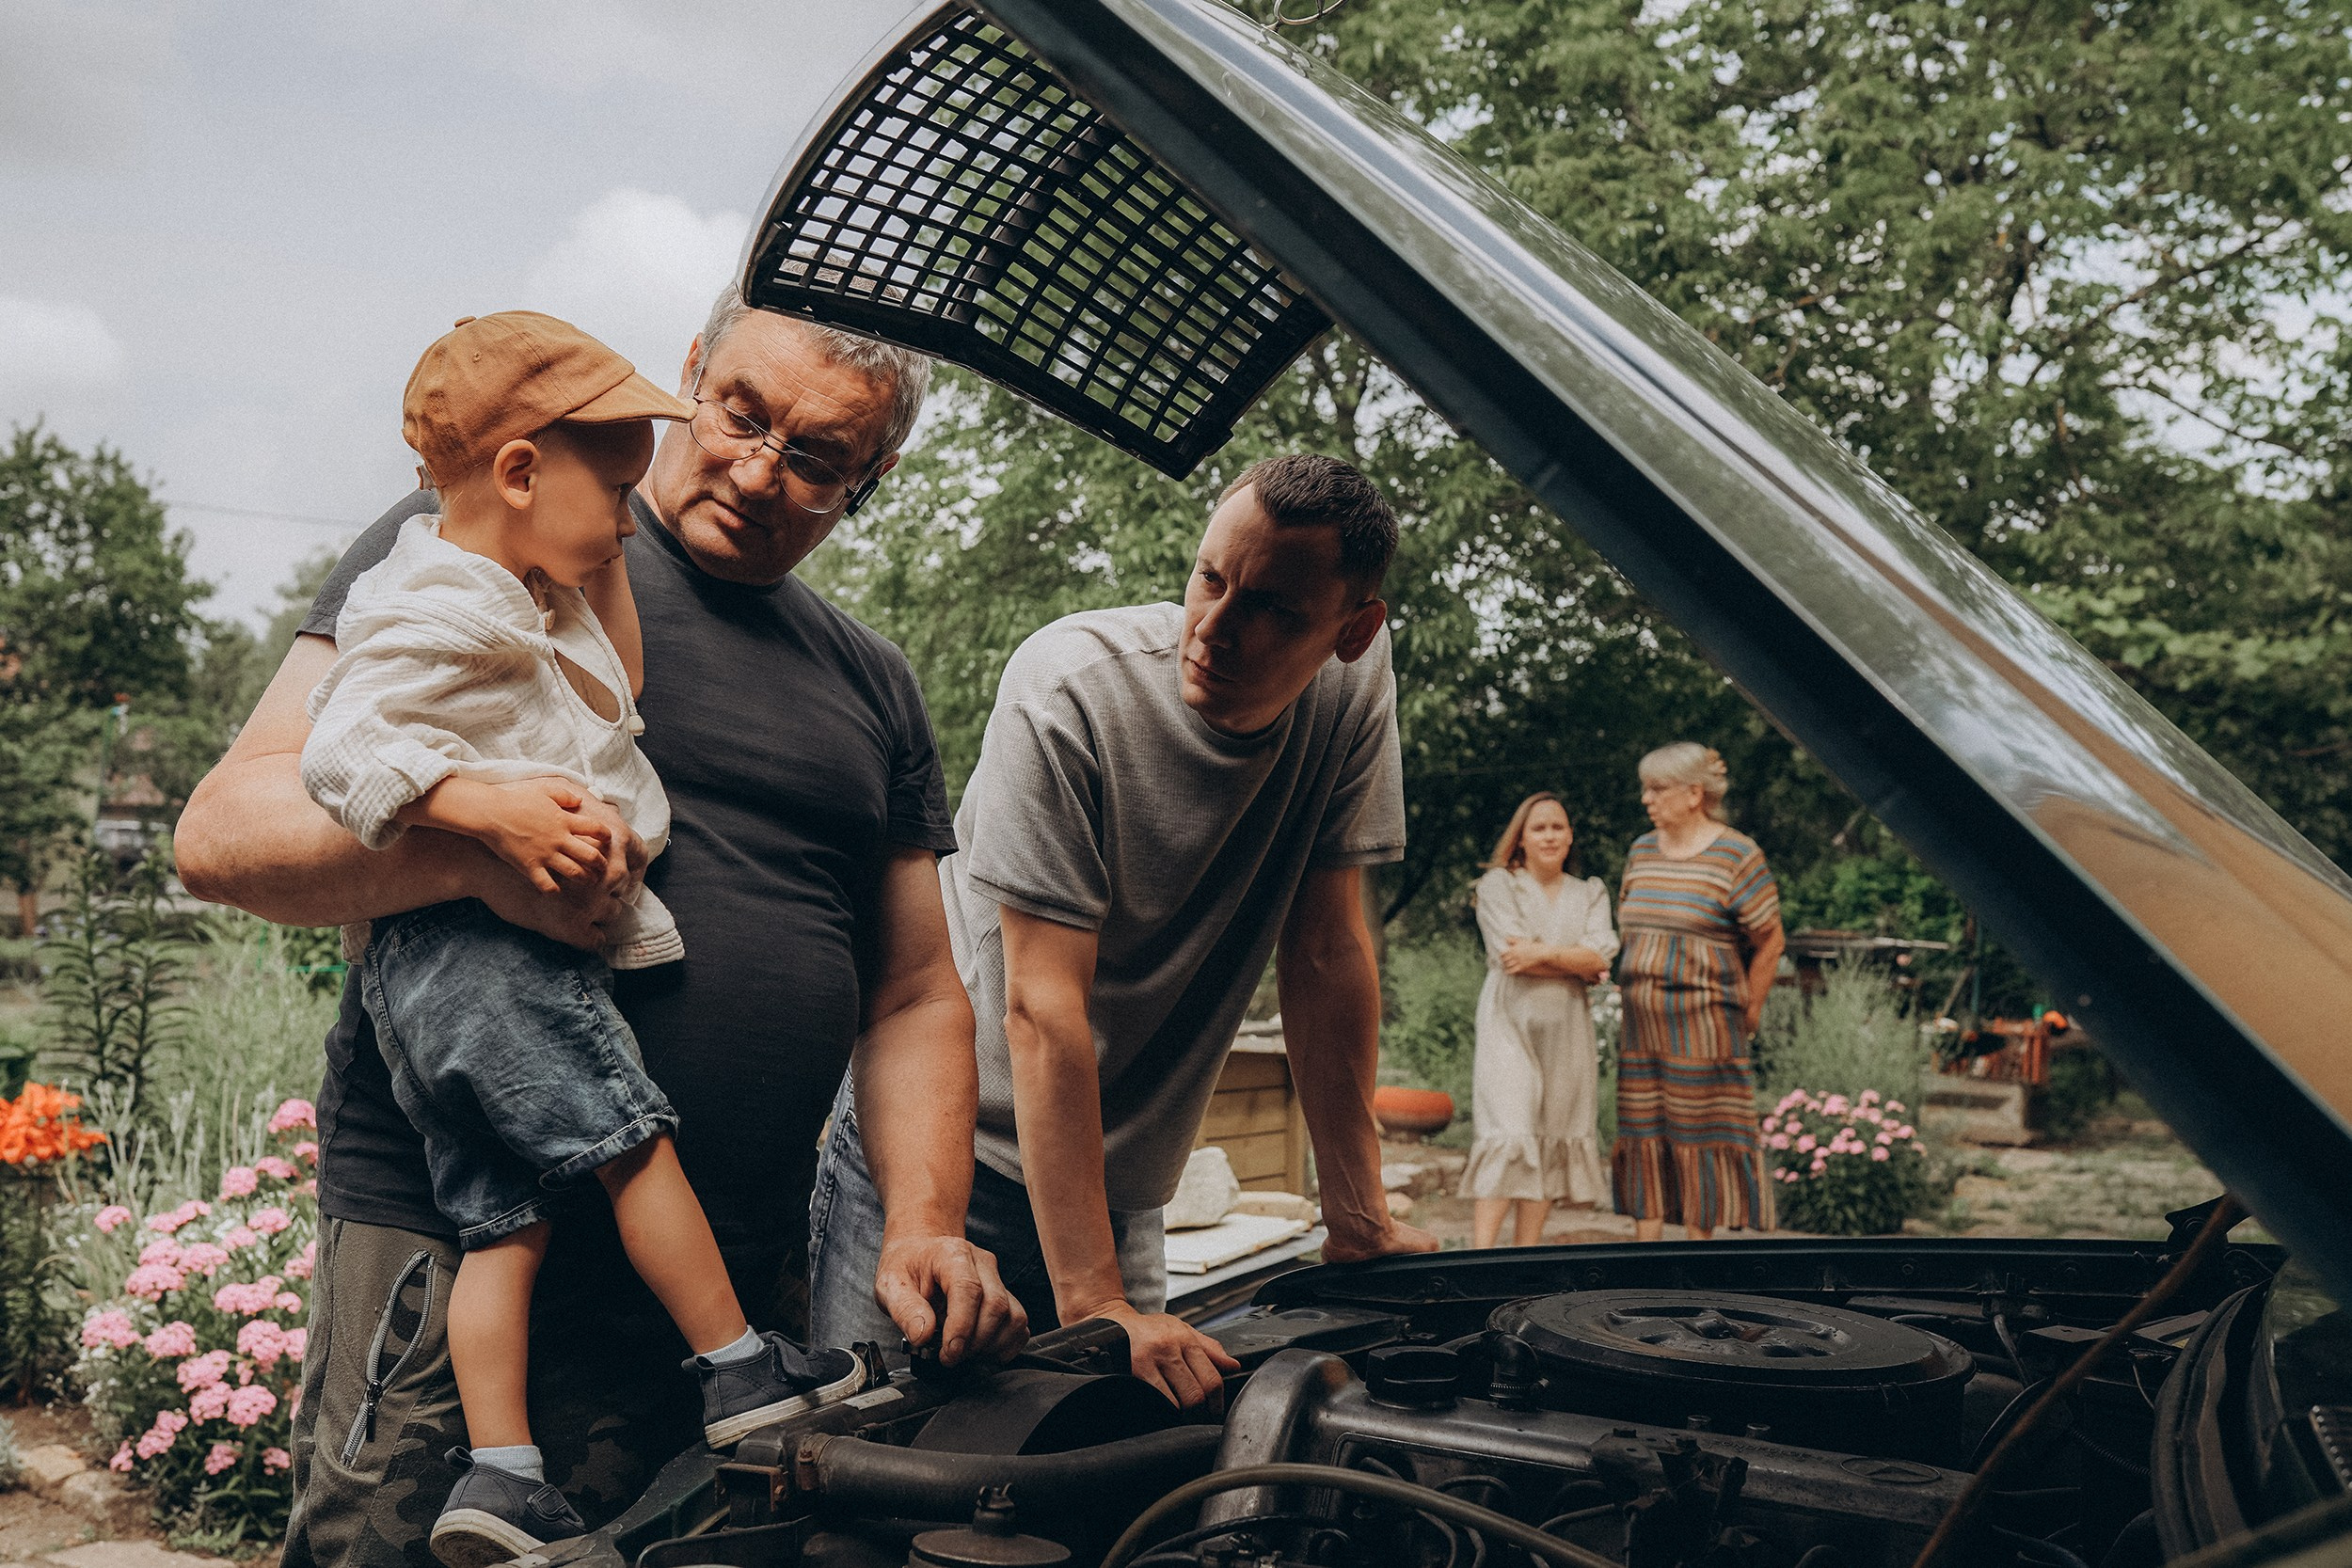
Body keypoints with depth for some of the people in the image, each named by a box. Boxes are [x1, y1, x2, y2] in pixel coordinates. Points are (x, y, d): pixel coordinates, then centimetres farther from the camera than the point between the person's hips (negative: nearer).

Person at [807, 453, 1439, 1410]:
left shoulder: (1353, 685, -10)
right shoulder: (1070, 687, -24)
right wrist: (1093, 1304, -31)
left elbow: (1328, 955, -5)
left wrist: (1360, 1222, -7)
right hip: (941, 1150, -4)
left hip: (1119, 1189, 4)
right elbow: (1043, 1008, -27)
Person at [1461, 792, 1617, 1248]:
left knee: (1551, 1143, 2)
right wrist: (1577, 964, -6)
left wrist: (1543, 952, -13)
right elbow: (1510, 954, -9)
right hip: (1510, 1023, -4)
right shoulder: (1498, 885, 4)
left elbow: (1600, 956, -1)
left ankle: (1526, 1254, 6)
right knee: (1508, 1135, -14)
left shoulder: (1590, 893, 14)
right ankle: (1481, 1252, -17)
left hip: (1567, 1030, 4)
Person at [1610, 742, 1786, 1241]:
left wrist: (1747, 1012, 0)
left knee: (1697, 1139, -1)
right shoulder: (1641, 851, 11)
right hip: (1640, 1026, 6)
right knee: (1641, 1134, 6)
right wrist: (1634, 991, 15)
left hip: (1702, 1028, -6)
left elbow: (1770, 941, -4)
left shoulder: (1737, 855, -8)